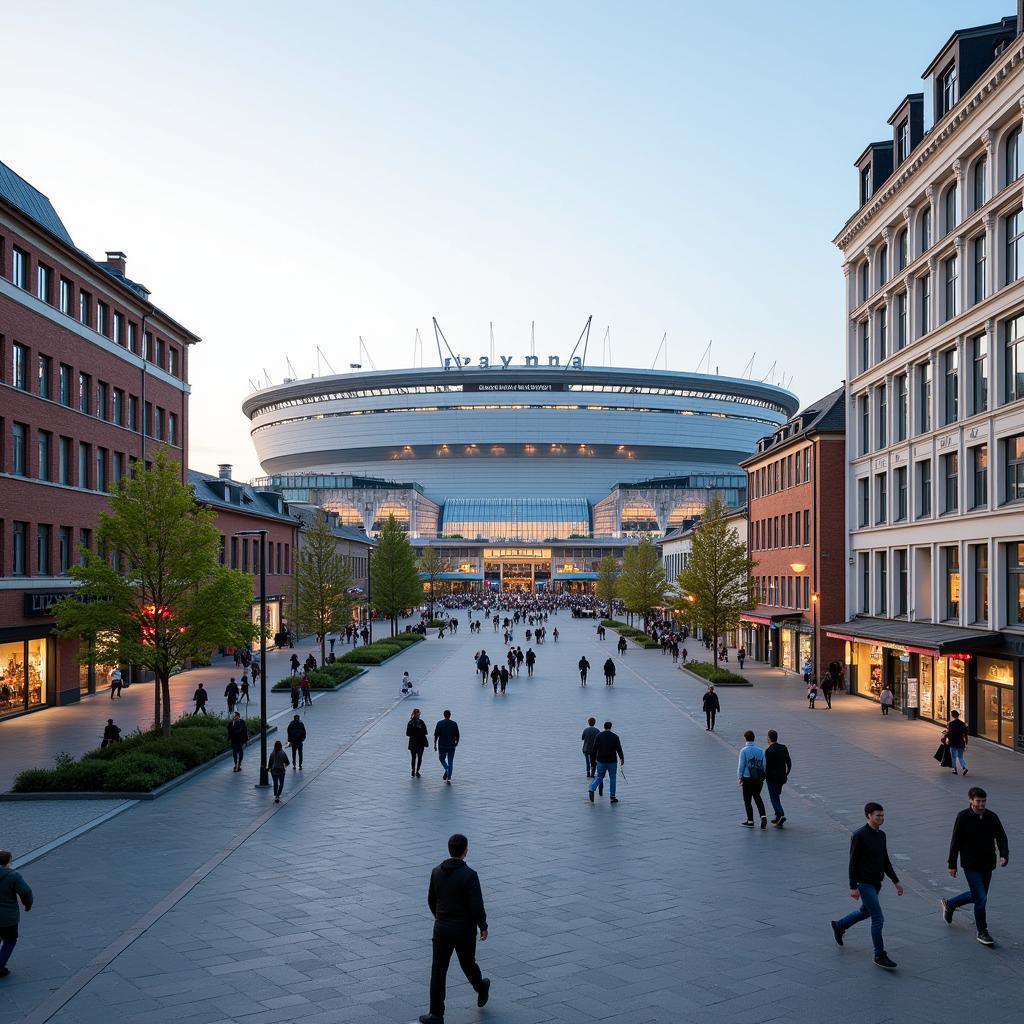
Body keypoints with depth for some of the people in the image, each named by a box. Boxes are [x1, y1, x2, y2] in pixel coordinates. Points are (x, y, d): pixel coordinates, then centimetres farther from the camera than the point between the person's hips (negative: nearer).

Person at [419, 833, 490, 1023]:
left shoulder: (437, 872, -5)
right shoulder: (470, 875, -20)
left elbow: (432, 900, 8)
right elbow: (477, 907, -19)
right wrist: (483, 927, -2)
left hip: (442, 928, 2)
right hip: (464, 930, -2)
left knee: (438, 971, 9)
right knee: (468, 964, 22)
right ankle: (481, 990, 49)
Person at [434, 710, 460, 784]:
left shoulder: (439, 723, -3)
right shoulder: (454, 724, -2)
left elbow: (436, 735, -6)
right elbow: (457, 735, 0)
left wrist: (435, 744, 0)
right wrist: (456, 742, 18)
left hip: (442, 745, -1)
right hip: (452, 746, 1)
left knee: (442, 758, 20)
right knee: (450, 762, 7)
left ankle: (446, 769, -8)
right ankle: (449, 778, 1)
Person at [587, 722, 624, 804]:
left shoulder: (598, 736, 0)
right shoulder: (615, 737, -3)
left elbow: (595, 748, -1)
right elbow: (619, 749, -1)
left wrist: (594, 758, 8)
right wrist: (622, 758, 10)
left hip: (601, 761, 1)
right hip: (612, 761, -1)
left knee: (599, 777, 11)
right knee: (612, 778, 9)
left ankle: (591, 789, -15)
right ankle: (613, 797, 9)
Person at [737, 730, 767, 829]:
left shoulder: (744, 750, -12)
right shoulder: (760, 750, 0)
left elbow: (741, 765, -11)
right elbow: (764, 765, 3)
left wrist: (739, 778, 0)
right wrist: (763, 777, 15)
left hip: (747, 778, -4)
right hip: (759, 779, 4)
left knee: (747, 800, 8)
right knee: (757, 797, 20)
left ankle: (750, 821, 14)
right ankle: (763, 816, 4)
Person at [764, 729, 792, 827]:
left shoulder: (768, 750, -18)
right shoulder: (784, 748, 1)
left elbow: (767, 765, -20)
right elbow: (789, 762, 4)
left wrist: (764, 776, -5)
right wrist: (786, 774, 15)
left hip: (772, 778, -6)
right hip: (782, 777, 6)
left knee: (774, 798, 0)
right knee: (777, 796, 20)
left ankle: (781, 815, -17)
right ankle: (778, 817, 23)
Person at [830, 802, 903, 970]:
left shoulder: (881, 835, 7)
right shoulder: (859, 836, -17)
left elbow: (885, 861, 16)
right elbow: (853, 863, -15)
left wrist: (896, 881, 12)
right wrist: (853, 887, -18)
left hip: (876, 883, 8)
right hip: (864, 883, -8)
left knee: (865, 912, 23)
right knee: (878, 919, -8)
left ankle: (839, 926, 45)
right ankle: (880, 956, 3)